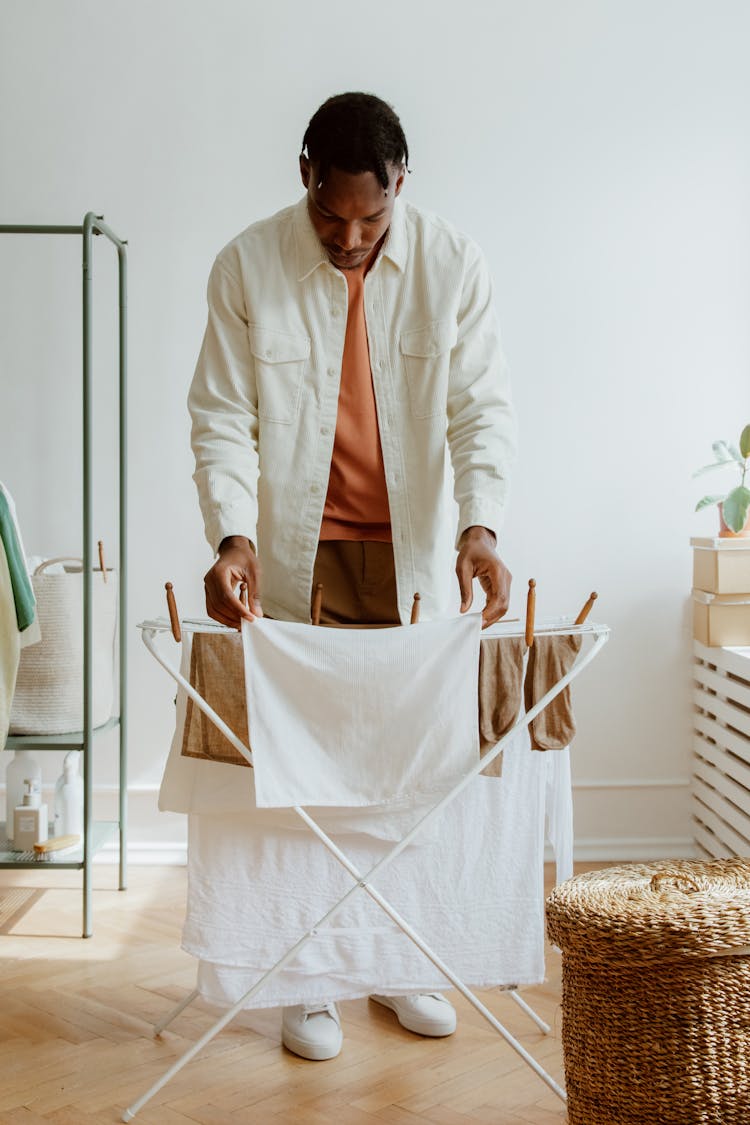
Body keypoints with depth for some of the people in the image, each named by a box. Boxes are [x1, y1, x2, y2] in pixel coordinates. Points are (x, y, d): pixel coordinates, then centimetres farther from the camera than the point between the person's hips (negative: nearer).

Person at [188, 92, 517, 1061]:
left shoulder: (451, 264, -6)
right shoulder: (247, 267, -8)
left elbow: (484, 408, -9)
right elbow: (222, 418, -8)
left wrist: (479, 528, -24)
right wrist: (232, 536, -22)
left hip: (413, 548, 1)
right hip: (296, 549, -1)